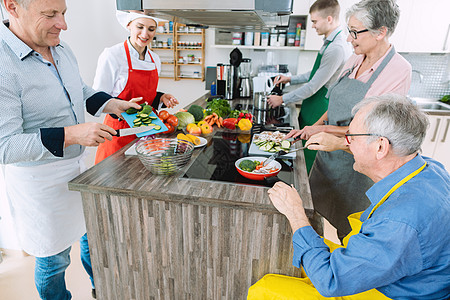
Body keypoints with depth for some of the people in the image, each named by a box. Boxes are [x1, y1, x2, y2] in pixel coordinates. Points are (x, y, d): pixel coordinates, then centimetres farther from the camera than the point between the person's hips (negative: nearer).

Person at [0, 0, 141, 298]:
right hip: (40, 180, -8)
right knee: (54, 257, 14)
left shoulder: (63, 51, 1)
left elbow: (83, 92, 16)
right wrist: (71, 134, -33)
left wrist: (113, 104, -2)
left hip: (77, 166, 8)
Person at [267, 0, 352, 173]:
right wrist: (290, 79, 17)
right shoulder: (330, 42, 11)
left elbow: (313, 86, -22)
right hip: (312, 107, 10)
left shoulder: (337, 48, -23)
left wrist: (282, 99, -13)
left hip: (319, 111, -10)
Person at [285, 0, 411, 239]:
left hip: (355, 159, -7)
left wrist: (323, 129, -17)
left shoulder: (399, 70, -18)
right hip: (329, 150, 7)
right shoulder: (355, 60, 2)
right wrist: (311, 128, -1)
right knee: (313, 211, 19)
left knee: (347, 228, 13)